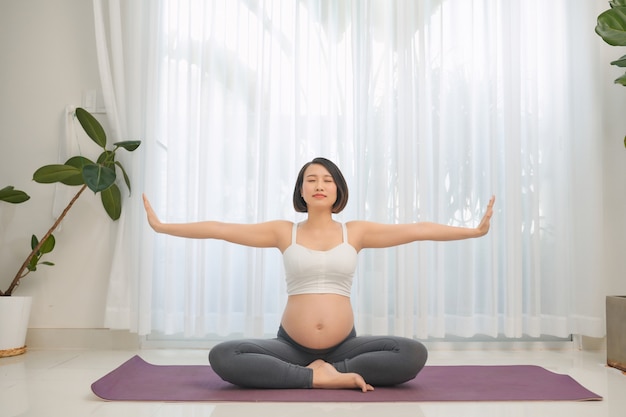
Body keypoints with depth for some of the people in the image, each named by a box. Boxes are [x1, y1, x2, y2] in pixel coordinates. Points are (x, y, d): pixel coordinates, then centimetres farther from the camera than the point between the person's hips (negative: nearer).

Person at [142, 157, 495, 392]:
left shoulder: (356, 232, 2)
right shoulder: (284, 232, 2)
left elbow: (417, 230, -2)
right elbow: (219, 229, 1)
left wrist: (475, 230, -6)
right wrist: (161, 226, 0)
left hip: (344, 345, 0)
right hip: (291, 346, 0)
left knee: (414, 354, -23)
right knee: (222, 356, -25)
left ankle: (331, 369, -12)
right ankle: (318, 376, -20)